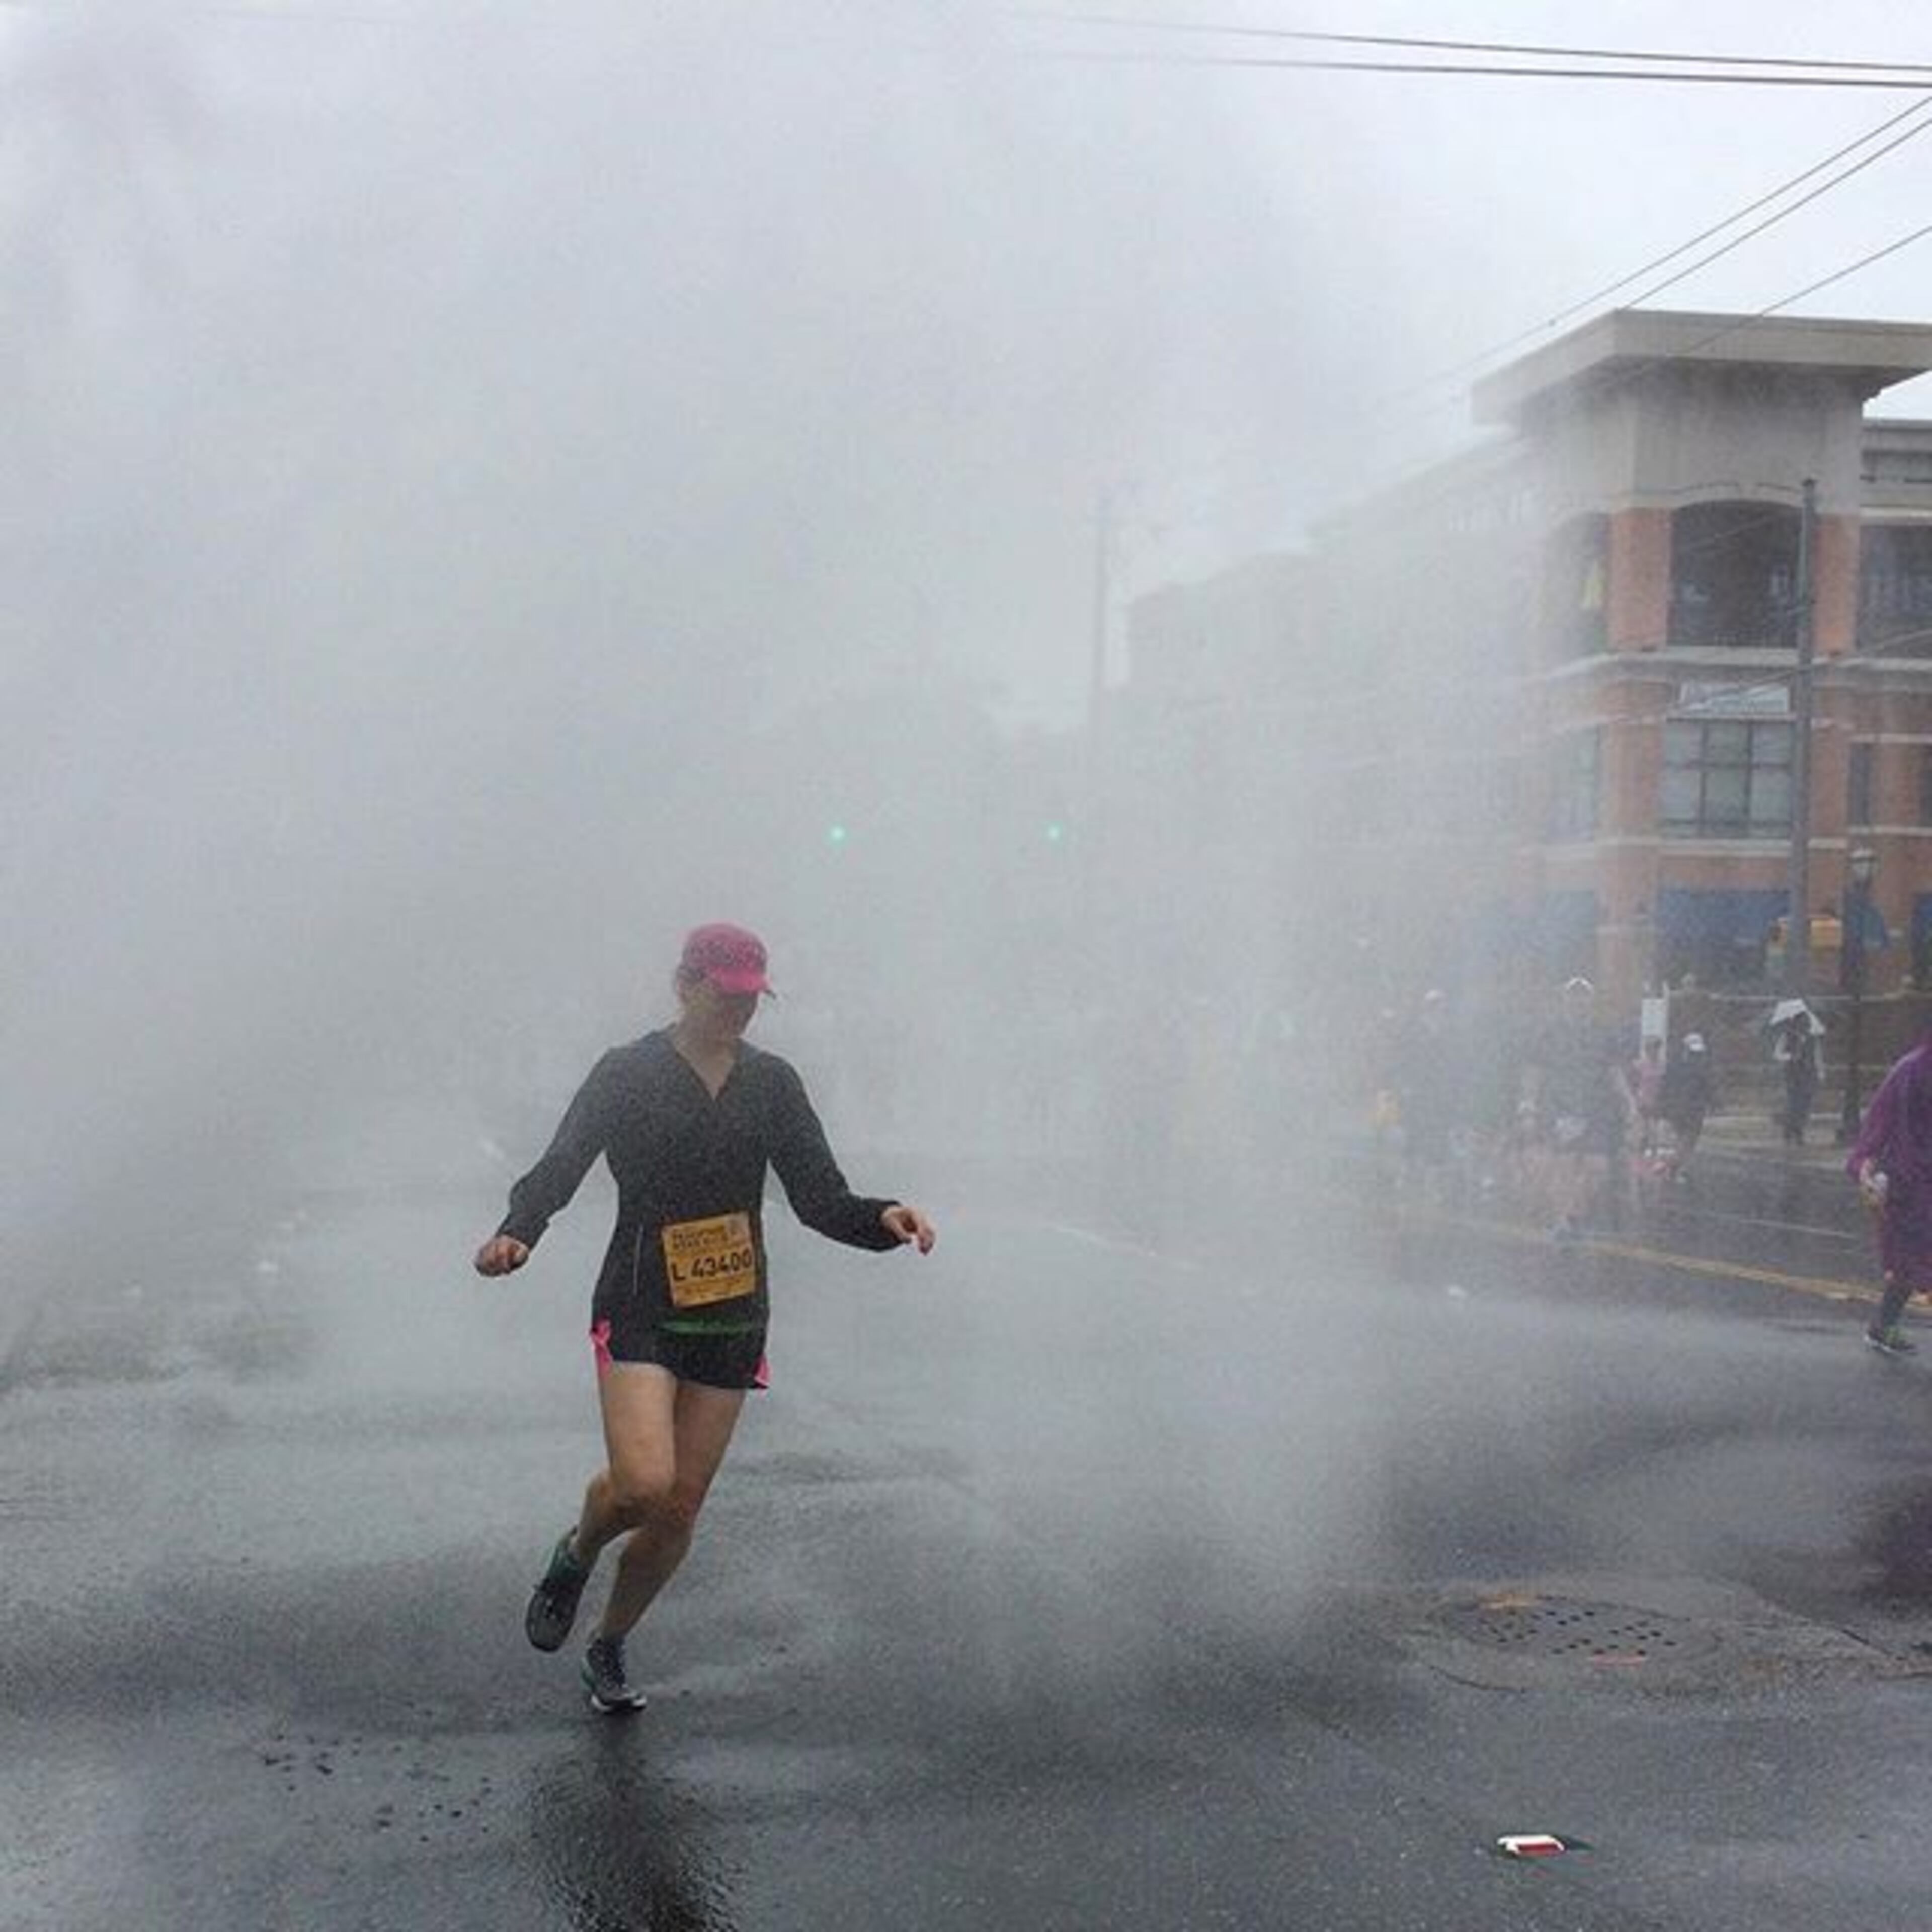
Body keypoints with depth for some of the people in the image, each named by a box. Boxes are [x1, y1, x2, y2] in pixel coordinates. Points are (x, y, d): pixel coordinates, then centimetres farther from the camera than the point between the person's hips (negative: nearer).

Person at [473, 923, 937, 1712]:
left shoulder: (771, 1083, 8)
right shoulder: (627, 1074, -3)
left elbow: (820, 1199, 6)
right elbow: (558, 1169, -9)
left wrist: (882, 1218, -14)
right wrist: (516, 1233, -30)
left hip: (732, 1320, 4)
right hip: (640, 1311, -4)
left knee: (681, 1510, 4)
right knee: (644, 1484, -22)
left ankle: (610, 1648, 28)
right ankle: (576, 1553, 13)